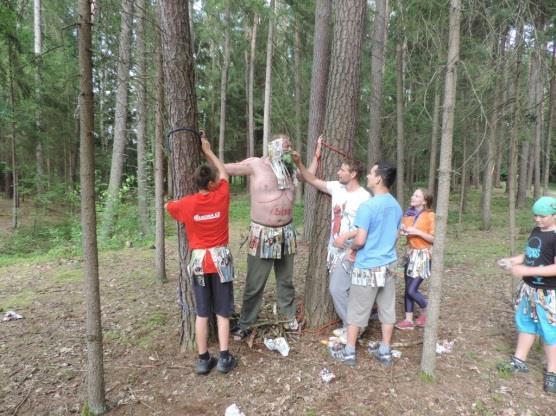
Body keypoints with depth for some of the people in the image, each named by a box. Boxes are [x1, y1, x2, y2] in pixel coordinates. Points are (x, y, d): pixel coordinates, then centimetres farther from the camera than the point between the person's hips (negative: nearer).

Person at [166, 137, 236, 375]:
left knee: (202, 313, 9)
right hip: (220, 258, -1)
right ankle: (224, 358, 10)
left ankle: (203, 359, 16)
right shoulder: (221, 197, -9)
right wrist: (208, 151, 21)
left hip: (199, 260, 1)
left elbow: (168, 206, 16)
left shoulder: (186, 204, -8)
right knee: (222, 312, 8)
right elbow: (224, 172, 11)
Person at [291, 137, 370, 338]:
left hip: (349, 251, -7)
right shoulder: (337, 187, 4)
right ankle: (349, 326, 30)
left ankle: (352, 328, 13)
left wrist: (346, 237, -23)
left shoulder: (364, 197, -16)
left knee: (338, 290, -5)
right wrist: (299, 164, -3)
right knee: (340, 290, 15)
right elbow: (313, 180, 9)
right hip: (335, 249, 8)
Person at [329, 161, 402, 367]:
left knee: (357, 311, 6)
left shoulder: (367, 206, -19)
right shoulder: (396, 206, 5)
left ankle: (349, 352, 18)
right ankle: (385, 351, 26)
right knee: (387, 309, 14)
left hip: (367, 268, -6)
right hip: (388, 265, 7)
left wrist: (352, 247, 1)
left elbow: (360, 240, -20)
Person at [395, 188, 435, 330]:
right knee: (407, 289, 7)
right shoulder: (409, 213, 6)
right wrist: (403, 231, -1)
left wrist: (418, 232, -22)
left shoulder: (430, 216, -12)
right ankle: (409, 320, 17)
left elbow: (435, 239, -14)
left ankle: (425, 312, 20)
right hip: (410, 253, 6)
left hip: (422, 255, -6)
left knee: (412, 290, -7)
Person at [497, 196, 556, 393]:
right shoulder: (536, 231, 6)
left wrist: (526, 271, -29)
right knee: (525, 323, 17)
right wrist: (512, 260, 0)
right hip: (529, 288, 8)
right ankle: (519, 361, 31)